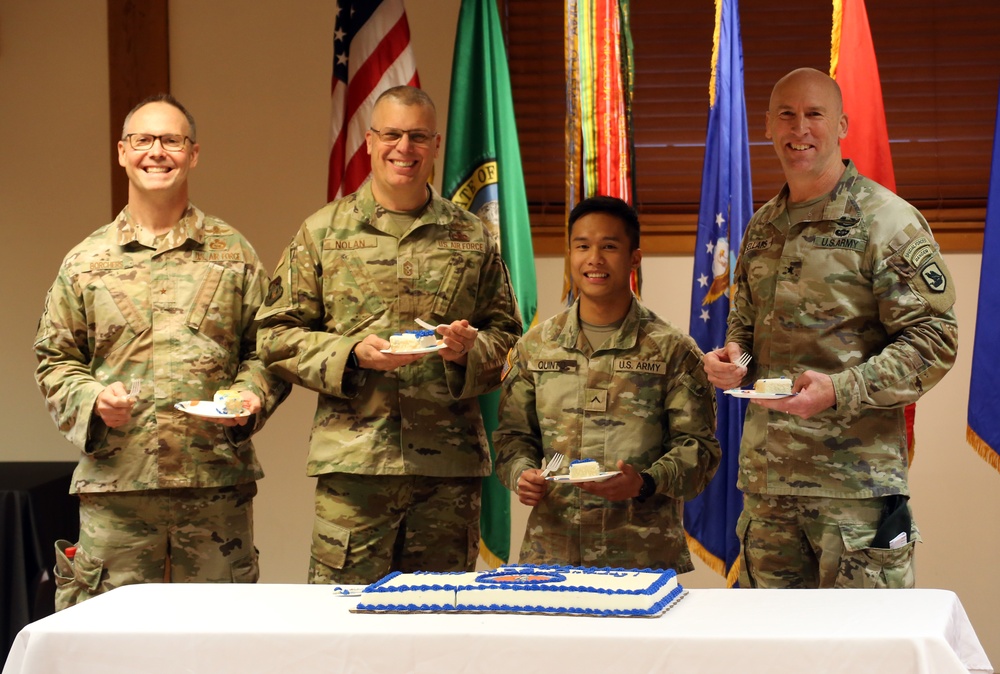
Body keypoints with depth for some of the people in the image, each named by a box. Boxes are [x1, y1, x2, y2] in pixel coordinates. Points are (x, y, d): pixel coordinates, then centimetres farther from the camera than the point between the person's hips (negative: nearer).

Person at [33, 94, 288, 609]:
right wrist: (92, 400, -7)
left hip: (217, 483, 0)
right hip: (114, 484, 0)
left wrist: (252, 396, -7)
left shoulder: (234, 255, 10)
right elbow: (53, 359, 12)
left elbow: (268, 348, 12)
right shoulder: (85, 262, 10)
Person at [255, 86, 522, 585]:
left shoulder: (473, 238, 12)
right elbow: (275, 336, 6)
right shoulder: (322, 231, 8)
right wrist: (353, 353, -10)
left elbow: (506, 334, 15)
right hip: (351, 461, -1)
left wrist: (469, 350, -8)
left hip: (449, 465, 2)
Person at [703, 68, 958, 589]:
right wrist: (731, 357, 3)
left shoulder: (889, 222, -5)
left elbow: (933, 339, -9)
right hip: (767, 477, 6)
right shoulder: (762, 228, 16)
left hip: (857, 480, -6)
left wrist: (839, 391, -21)